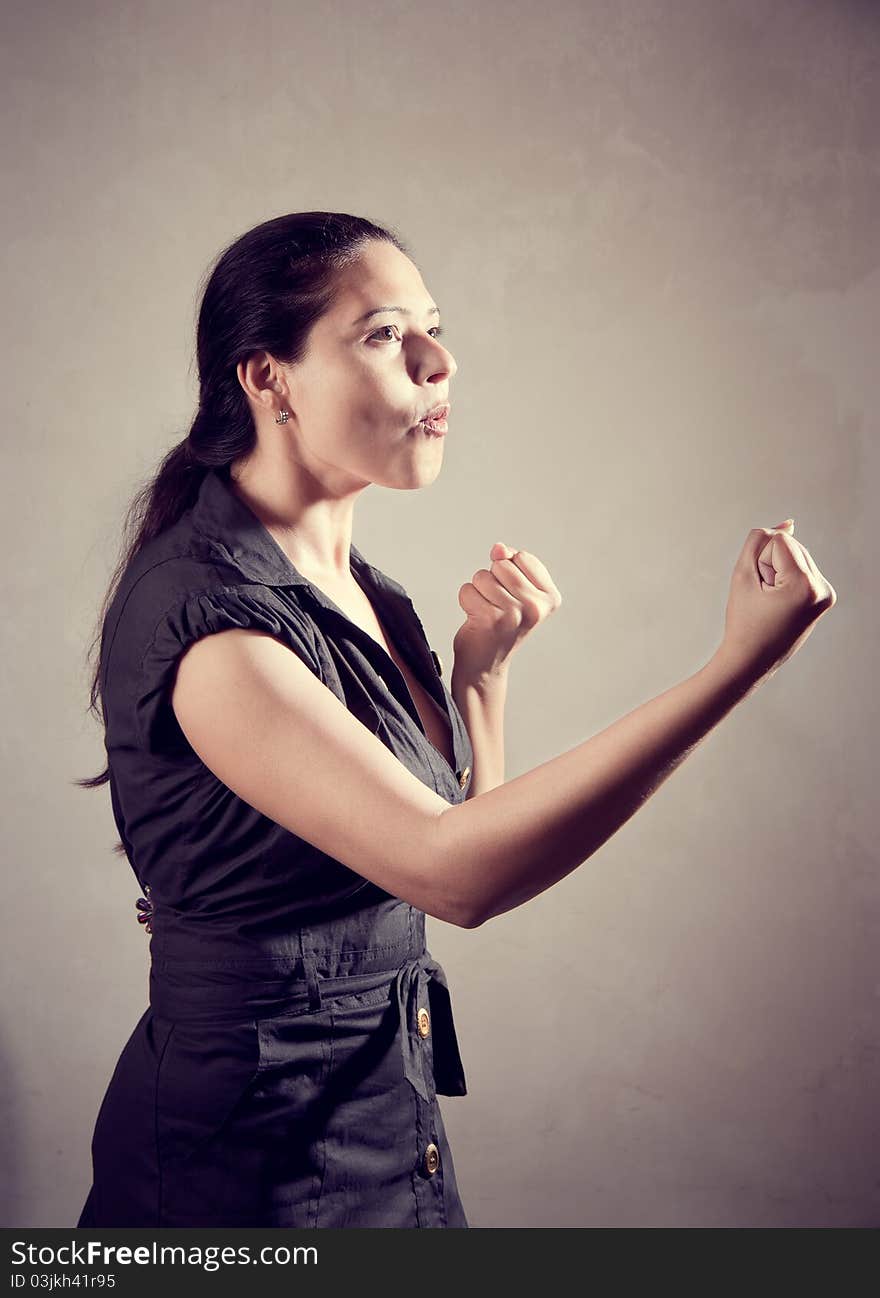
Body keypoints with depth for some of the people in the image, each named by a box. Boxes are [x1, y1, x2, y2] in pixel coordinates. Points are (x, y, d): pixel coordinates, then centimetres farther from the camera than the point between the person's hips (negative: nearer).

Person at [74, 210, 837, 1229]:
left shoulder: (362, 590, 4)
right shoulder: (202, 610, -23)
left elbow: (467, 814, 11)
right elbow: (451, 870, -32)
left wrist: (482, 662, -6)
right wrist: (742, 659, -32)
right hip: (254, 1152, -8)